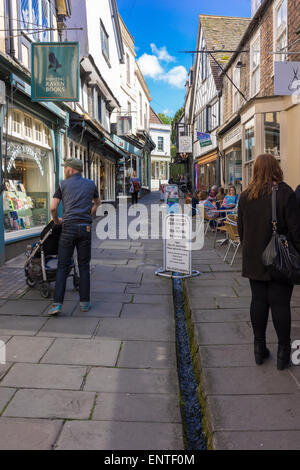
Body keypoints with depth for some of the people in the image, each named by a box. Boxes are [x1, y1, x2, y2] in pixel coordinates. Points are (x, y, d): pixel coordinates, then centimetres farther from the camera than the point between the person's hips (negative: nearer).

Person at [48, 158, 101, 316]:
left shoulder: (63, 184, 4)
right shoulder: (91, 184, 11)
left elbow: (53, 208, -1)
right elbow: (97, 202, 29)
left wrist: (56, 221, 18)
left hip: (69, 228, -2)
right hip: (85, 228, 2)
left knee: (62, 266, 4)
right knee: (84, 266, 9)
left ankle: (57, 303, -1)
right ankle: (85, 302, 11)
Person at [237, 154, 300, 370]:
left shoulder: (246, 196, 4)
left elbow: (241, 228, 12)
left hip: (254, 260, 4)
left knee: (258, 301, 11)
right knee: (280, 303, 3)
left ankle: (259, 348, 20)